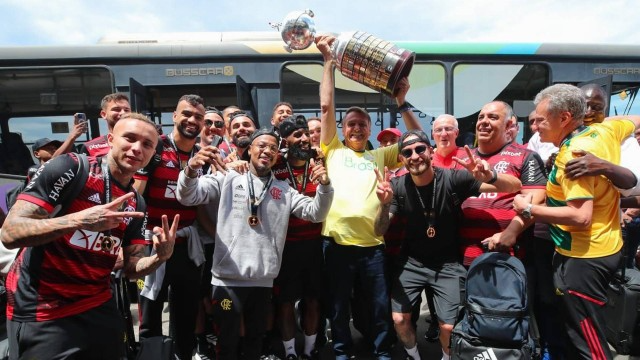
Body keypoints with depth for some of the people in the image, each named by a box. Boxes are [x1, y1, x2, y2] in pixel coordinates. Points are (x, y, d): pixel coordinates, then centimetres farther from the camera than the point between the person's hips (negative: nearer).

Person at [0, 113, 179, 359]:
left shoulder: (137, 204, 3)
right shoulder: (71, 167, -14)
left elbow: (132, 268, 4)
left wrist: (161, 256, -17)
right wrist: (78, 220, -34)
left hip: (99, 308, 6)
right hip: (41, 315, -6)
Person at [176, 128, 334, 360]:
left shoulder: (284, 190, 9)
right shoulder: (228, 178, -1)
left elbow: (316, 213, 3)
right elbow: (188, 197, -9)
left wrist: (324, 186, -16)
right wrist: (191, 171, -30)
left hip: (264, 280, 4)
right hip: (228, 278, -3)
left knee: (255, 340, 20)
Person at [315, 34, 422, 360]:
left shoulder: (380, 155, 16)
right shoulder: (333, 151, 10)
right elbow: (326, 107, 4)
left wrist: (401, 102, 5)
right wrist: (329, 60, 5)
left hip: (372, 242, 2)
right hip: (337, 241, -1)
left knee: (380, 305, 12)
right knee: (338, 305, 13)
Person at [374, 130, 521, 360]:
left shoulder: (453, 179, -19)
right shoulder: (398, 187, -12)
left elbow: (515, 186, -20)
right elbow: (380, 231, -13)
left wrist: (491, 176, -44)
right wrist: (385, 204, -35)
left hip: (447, 264, -2)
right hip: (412, 262, 2)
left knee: (448, 326, -5)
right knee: (399, 319, 2)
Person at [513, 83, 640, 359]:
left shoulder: (573, 155, -24)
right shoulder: (605, 130, 4)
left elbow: (581, 216, -31)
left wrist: (529, 209, -22)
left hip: (584, 258, -10)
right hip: (604, 247, 10)